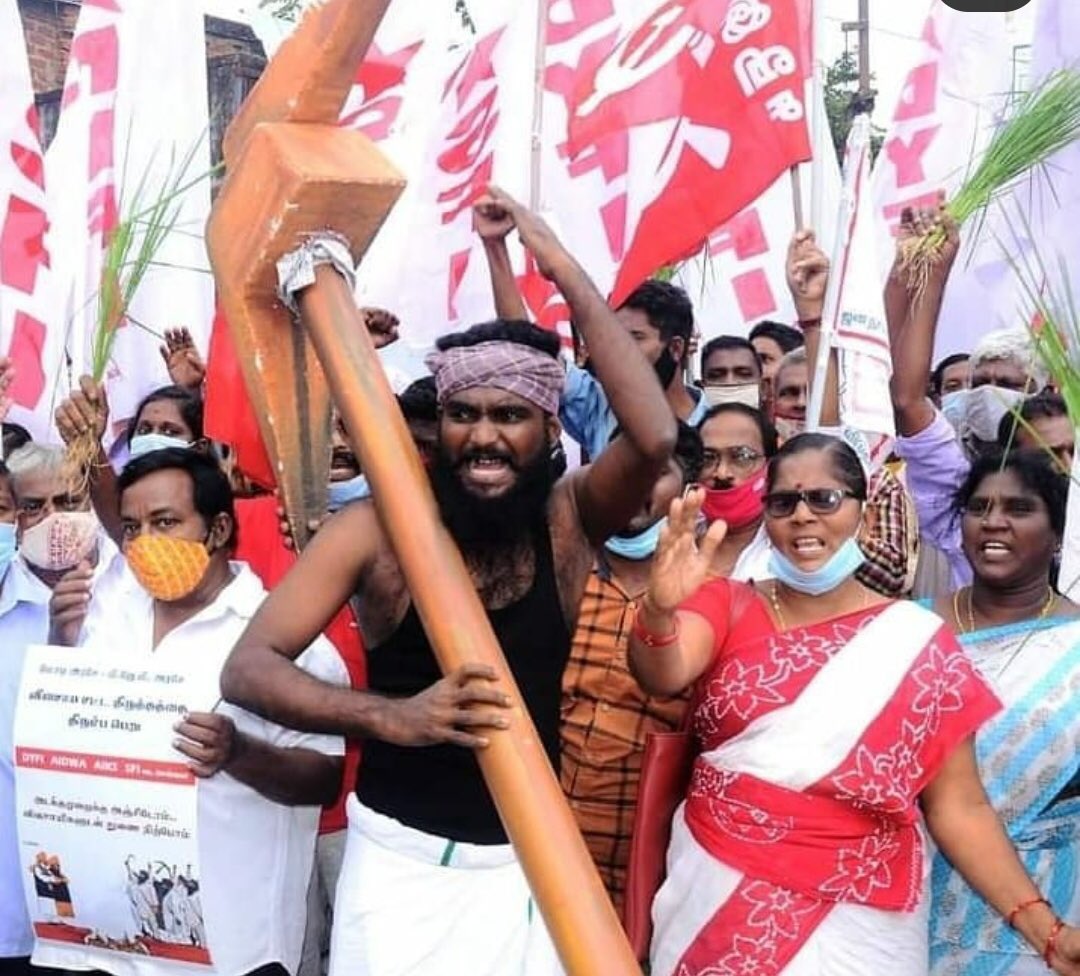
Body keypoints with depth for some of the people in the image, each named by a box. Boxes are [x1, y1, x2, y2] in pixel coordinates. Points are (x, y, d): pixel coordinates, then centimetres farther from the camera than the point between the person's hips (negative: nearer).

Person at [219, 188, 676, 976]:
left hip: (528, 863, 2)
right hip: (399, 858, -1)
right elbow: (247, 668, -17)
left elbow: (655, 437, -27)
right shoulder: (376, 527, -12)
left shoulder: (569, 519, -8)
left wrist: (564, 269, -25)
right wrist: (393, 716, -34)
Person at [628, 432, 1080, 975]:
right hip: (713, 899, 1)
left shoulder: (918, 641, -2)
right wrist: (660, 610, -42)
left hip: (854, 923, 0)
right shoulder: (726, 606, -1)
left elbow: (957, 806, -2)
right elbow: (663, 676, -21)